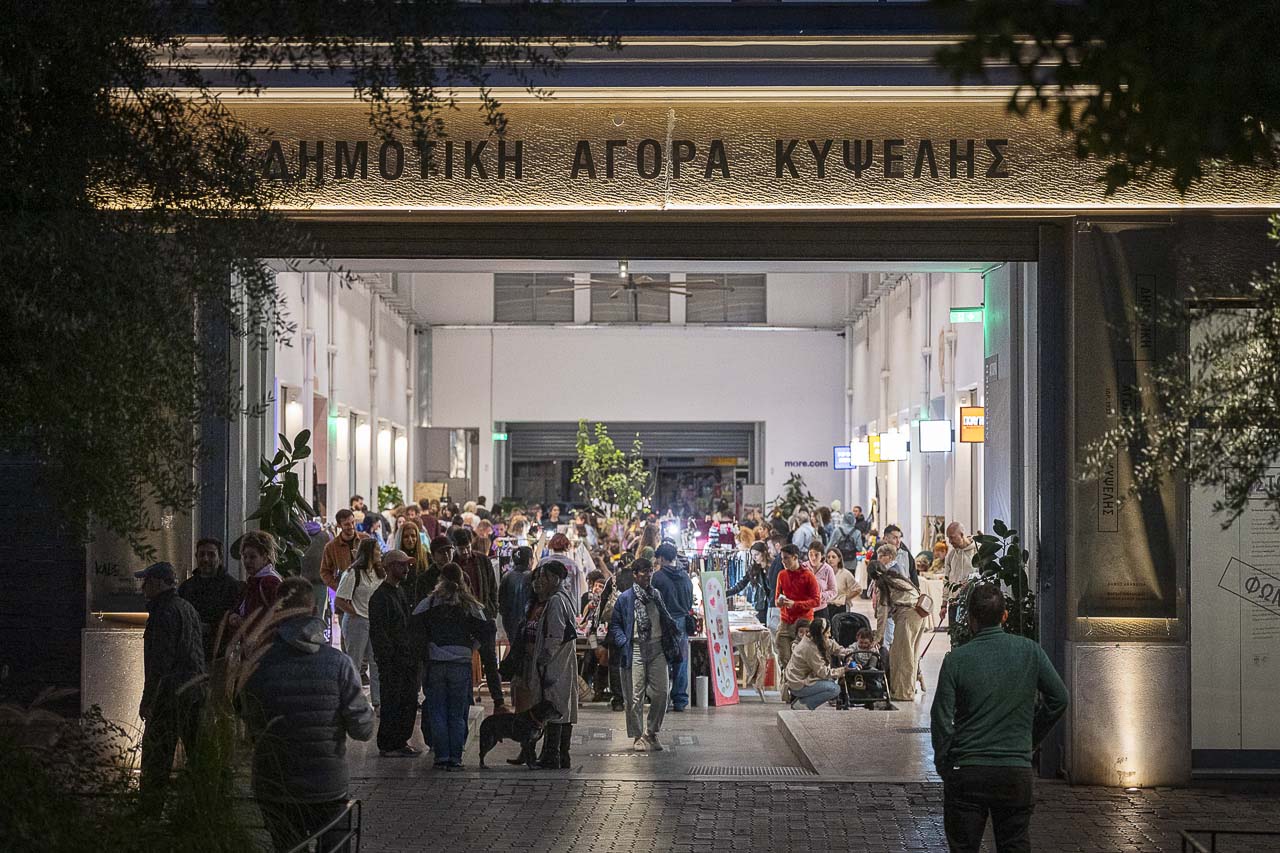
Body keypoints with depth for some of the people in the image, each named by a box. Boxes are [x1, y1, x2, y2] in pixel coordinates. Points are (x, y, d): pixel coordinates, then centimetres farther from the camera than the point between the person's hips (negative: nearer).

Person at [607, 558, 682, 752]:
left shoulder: (656, 594, 13)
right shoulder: (626, 598, 0)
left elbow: (666, 620, 22)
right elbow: (615, 624, 2)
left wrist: (674, 629, 7)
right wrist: (623, 643, -9)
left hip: (658, 648, 4)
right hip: (636, 650, -4)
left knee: (661, 692, -1)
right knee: (635, 695, -3)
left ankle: (651, 733, 15)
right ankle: (638, 737, 8)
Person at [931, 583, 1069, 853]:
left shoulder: (956, 659, -6)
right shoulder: (1030, 651, -1)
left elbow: (941, 719, -8)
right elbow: (1059, 699, 5)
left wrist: (944, 767, 4)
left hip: (966, 772, -1)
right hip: (1017, 771, 2)